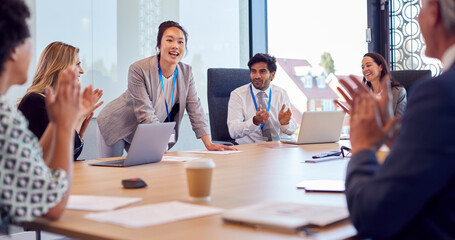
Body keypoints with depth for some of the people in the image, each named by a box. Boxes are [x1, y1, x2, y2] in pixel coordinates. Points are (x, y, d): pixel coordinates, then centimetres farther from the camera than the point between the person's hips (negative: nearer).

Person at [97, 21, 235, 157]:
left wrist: (208, 144, -19)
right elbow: (145, 114, -31)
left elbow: (195, 110, -10)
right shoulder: (138, 70, -27)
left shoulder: (186, 72, -10)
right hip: (117, 128, -4)